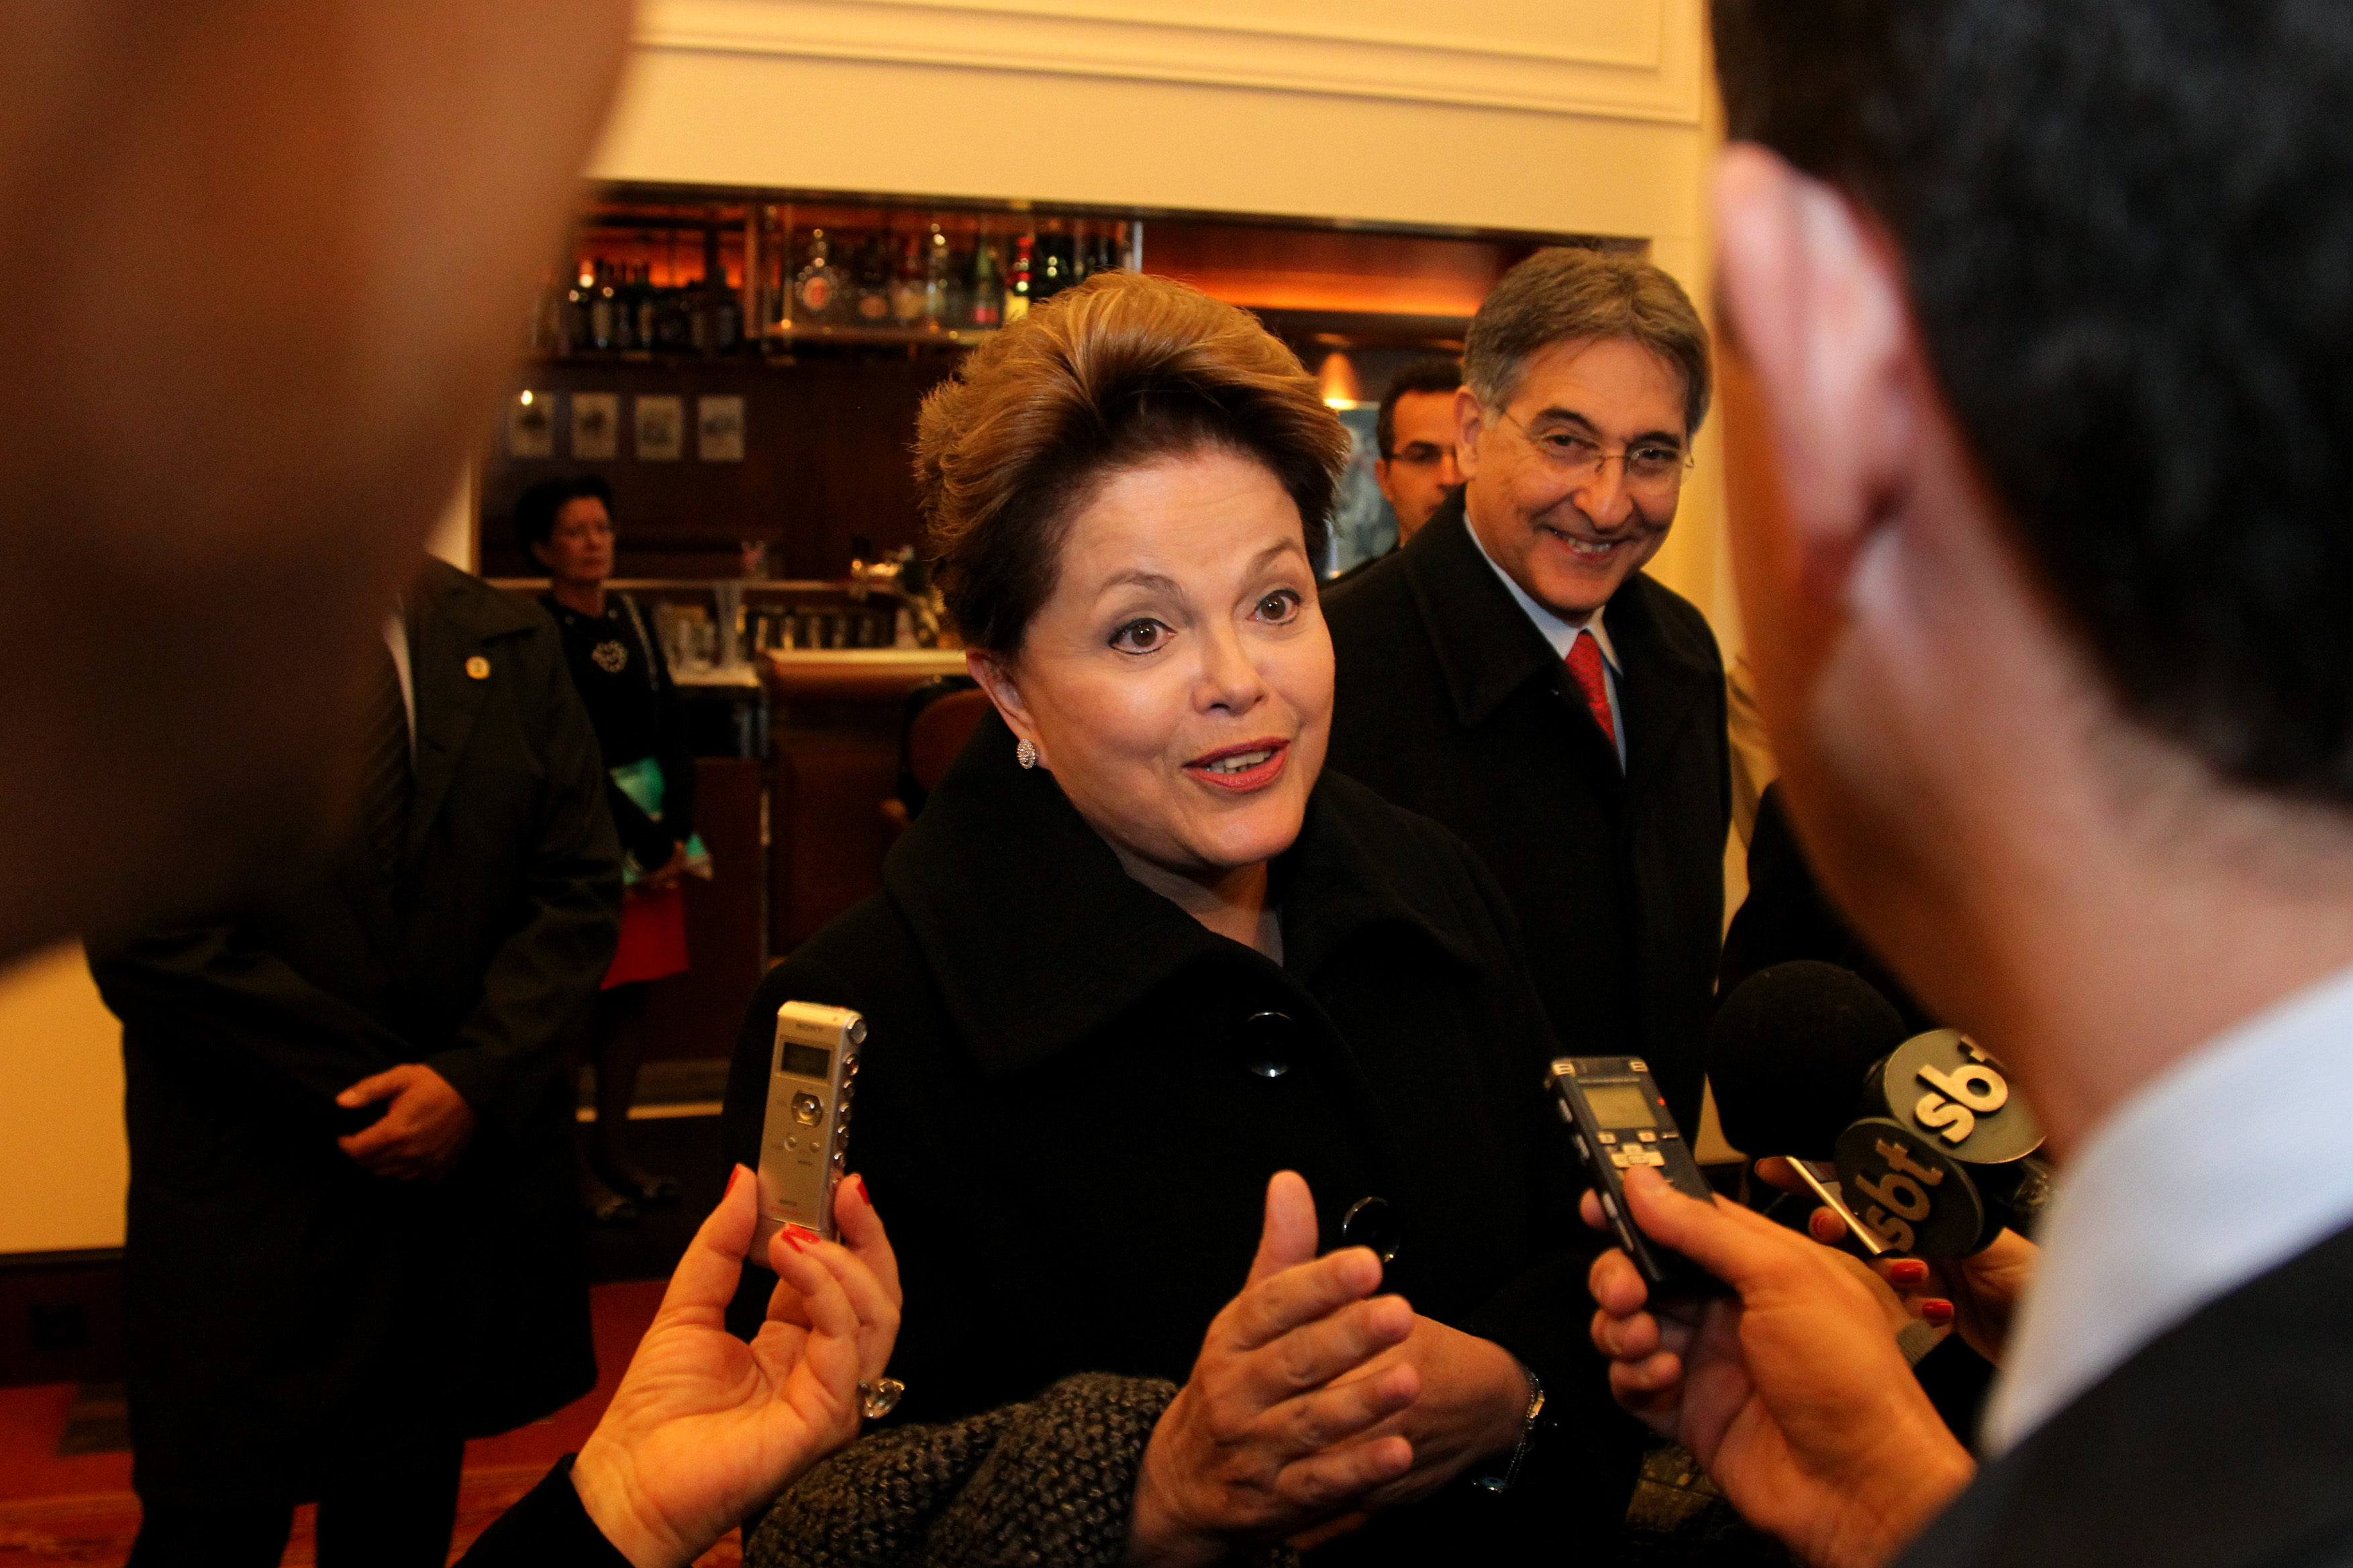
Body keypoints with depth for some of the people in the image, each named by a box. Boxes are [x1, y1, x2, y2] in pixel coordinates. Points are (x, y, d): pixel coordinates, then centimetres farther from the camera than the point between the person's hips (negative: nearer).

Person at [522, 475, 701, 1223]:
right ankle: (574, 1165, 7)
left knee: (631, 992, 9)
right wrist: (643, 843, -13)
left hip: (653, 826, 6)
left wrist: (675, 832, -4)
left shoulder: (630, 618, 10)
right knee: (577, 1001, -3)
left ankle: (614, 1150, 19)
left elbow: (671, 732, 8)